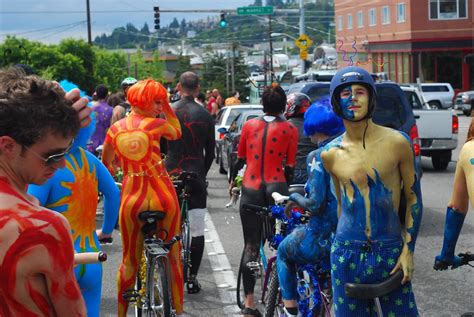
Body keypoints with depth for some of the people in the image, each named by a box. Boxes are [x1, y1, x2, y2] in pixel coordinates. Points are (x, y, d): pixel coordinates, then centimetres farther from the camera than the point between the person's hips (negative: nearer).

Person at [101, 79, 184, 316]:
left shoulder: (115, 129, 4)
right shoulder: (156, 124, -7)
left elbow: (105, 163, 18)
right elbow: (177, 133, 16)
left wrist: (113, 171, 37)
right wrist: (167, 106, 12)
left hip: (131, 197, 2)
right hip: (162, 194, -2)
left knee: (129, 260, 13)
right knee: (173, 256, 13)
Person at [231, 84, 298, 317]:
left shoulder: (249, 125, 7)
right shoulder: (290, 129, 2)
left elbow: (240, 159, 13)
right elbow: (290, 166, 2)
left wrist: (232, 182, 28)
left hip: (250, 189, 2)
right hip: (275, 187, -2)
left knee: (251, 246, 6)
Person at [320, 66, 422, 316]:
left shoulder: (397, 143, -4)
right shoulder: (330, 154, 2)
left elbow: (413, 198, 1)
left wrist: (408, 250, -4)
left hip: (390, 252, -2)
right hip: (347, 255, 2)